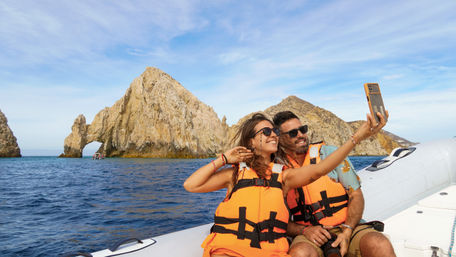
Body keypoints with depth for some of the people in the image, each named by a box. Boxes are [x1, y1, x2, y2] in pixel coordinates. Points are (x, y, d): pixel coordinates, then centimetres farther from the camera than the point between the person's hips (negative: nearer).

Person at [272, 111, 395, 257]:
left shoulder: (330, 153, 3)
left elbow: (356, 195, 1)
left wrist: (347, 231, -13)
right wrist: (304, 230, -15)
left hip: (346, 227, 1)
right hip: (307, 234, 0)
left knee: (380, 245, -30)